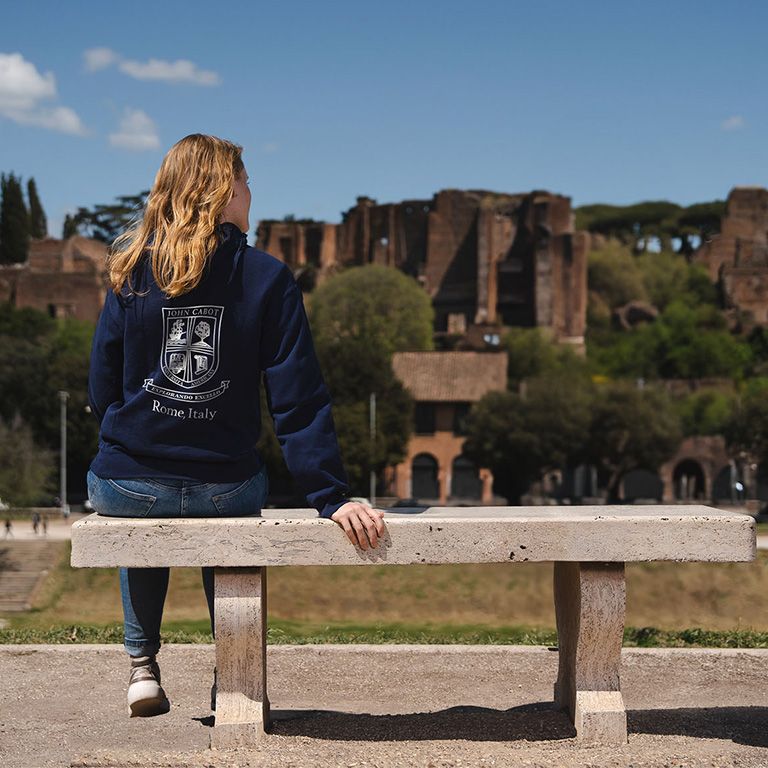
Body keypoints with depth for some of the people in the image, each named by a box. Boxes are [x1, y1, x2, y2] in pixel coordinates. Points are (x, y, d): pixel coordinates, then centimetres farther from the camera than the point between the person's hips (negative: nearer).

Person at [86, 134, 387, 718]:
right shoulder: (268, 279, -5)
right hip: (226, 488, -1)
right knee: (224, 514, 35)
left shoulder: (133, 274, -1)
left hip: (126, 487, 2)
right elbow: (299, 400, -10)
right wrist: (332, 497, -10)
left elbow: (102, 394, 4)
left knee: (141, 521, 38)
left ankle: (143, 667, 33)